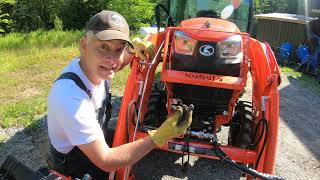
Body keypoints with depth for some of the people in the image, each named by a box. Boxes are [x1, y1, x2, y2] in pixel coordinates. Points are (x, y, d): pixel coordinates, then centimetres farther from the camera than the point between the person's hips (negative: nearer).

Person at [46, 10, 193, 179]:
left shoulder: (95, 67, -15)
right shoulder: (71, 97, -37)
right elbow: (105, 161, -31)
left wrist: (135, 45, -11)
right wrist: (158, 137, -34)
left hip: (98, 142, 7)